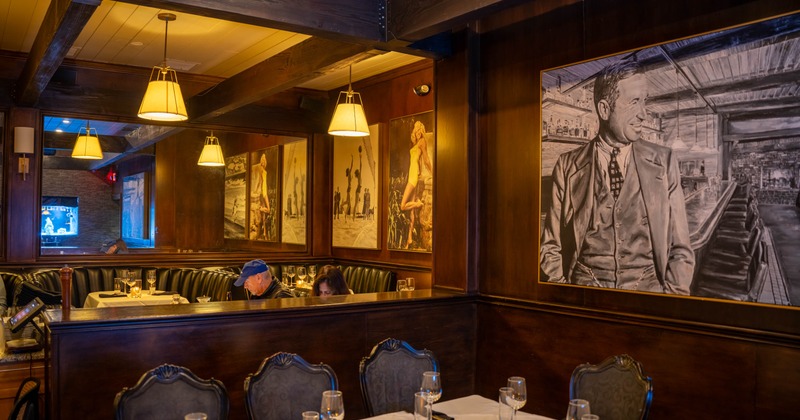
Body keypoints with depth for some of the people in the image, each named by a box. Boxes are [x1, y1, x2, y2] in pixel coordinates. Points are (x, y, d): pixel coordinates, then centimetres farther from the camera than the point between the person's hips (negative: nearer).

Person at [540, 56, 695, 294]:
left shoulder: (664, 161, 5)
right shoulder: (567, 166, 3)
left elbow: (680, 248, 7)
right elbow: (550, 247, 7)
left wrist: (673, 295, -8)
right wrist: (563, 293, -8)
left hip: (647, 287, 2)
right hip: (585, 285, -1)